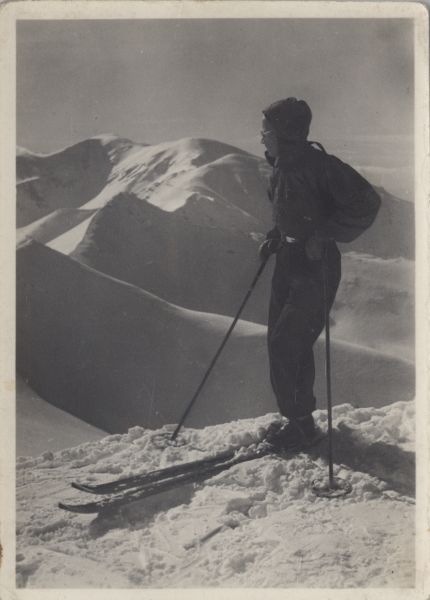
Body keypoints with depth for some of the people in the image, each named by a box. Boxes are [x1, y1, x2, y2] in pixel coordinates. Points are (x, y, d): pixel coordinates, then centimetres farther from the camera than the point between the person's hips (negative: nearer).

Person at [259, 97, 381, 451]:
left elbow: (366, 204, -18)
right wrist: (276, 238, 10)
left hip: (316, 266, -9)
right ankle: (298, 420, 22)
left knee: (286, 343, -10)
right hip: (289, 261, 9)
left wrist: (324, 234, -20)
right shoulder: (281, 168, 9)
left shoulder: (319, 166, -18)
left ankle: (301, 424, 3)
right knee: (287, 343, 10)